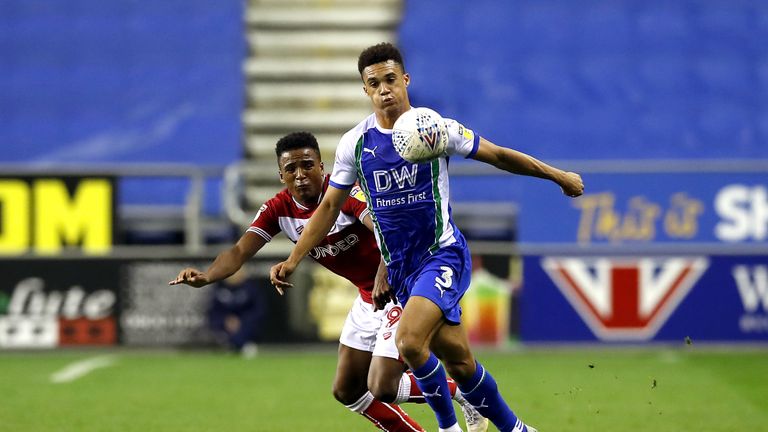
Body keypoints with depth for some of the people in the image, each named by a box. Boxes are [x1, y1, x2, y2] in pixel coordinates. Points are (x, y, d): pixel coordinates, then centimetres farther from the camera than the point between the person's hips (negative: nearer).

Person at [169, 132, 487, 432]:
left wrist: (385, 270, -57)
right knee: (347, 392, 10)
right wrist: (205, 277, -32)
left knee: (382, 388, -16)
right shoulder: (279, 209, -4)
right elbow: (239, 251, -12)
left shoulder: (344, 193, -24)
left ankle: (460, 390, 8)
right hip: (368, 297, 8)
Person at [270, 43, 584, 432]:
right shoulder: (354, 143, 1)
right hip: (400, 266, 4)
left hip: (443, 254, -4)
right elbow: (330, 206, 9)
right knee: (458, 361, 4)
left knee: (409, 341, -25)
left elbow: (499, 156, 4)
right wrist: (292, 260, 2)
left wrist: (560, 177, 7)